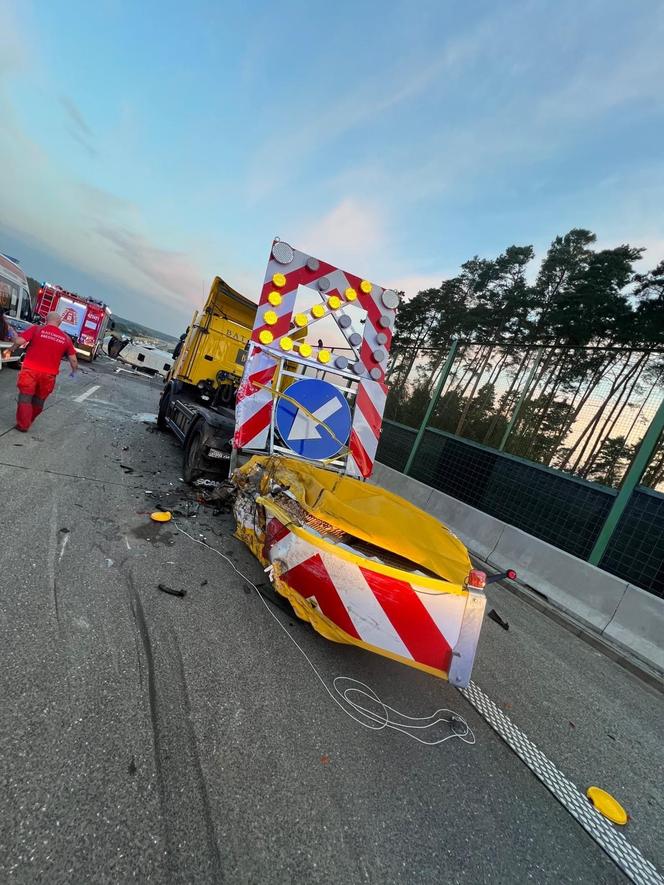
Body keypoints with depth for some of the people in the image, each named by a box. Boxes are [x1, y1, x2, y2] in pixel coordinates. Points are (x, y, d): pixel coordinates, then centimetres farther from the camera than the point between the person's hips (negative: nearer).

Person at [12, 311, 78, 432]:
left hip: (30, 370, -2)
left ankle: (23, 425, 10)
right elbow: (73, 360, 4)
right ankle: (29, 420, 37)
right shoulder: (66, 338, 3)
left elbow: (19, 341, -11)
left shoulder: (36, 329, -3)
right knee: (39, 399, 19)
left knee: (25, 397, 8)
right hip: (49, 374, 2)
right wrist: (74, 371, 23)